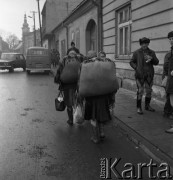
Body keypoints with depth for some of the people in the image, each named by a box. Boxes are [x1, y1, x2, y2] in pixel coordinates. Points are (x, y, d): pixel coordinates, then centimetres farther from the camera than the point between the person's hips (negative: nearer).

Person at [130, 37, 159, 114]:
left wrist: (151, 59, -17)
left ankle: (147, 106, 24)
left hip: (149, 75, 4)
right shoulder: (136, 52, -1)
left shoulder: (152, 52, 7)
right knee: (140, 91, -5)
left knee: (149, 91, 9)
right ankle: (139, 107, 4)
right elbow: (132, 62, 4)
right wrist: (136, 68, -11)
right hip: (140, 75, -3)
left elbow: (156, 62, 3)